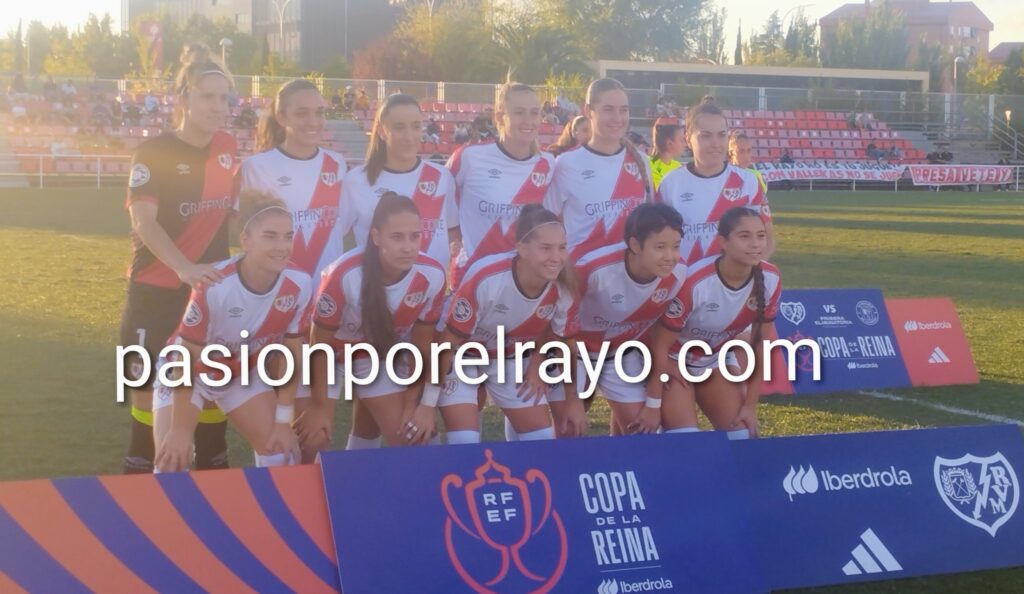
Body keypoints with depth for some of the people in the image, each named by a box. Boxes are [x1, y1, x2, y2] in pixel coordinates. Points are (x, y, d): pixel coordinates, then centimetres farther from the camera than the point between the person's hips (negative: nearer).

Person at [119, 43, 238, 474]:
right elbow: (143, 222, -20)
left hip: (212, 289, 5)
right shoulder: (154, 152, -11)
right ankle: (140, 476, 12)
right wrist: (186, 268, -34)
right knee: (152, 386, 1)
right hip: (157, 289, -4)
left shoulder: (228, 148, 4)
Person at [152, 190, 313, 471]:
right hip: (185, 374, -4)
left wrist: (283, 420, -7)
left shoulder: (299, 285, -25)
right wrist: (180, 430, -23)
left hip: (244, 373, 4)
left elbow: (291, 353, -9)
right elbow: (186, 358, -26)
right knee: (171, 462, -16)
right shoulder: (214, 287, -37)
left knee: (281, 457, -2)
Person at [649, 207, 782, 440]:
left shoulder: (770, 279, -20)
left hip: (716, 359, 5)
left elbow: (761, 344, -6)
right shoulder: (695, 282, -35)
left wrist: (750, 404, -5)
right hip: (674, 361, -5)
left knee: (743, 436, -4)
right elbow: (660, 343, -23)